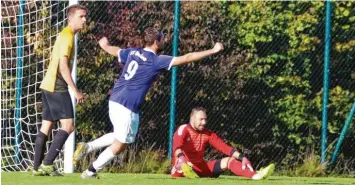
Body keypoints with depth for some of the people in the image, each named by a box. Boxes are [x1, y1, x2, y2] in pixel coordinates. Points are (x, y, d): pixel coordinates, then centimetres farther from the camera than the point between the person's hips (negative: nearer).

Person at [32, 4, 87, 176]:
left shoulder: (65, 34, 19)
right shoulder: (67, 36, -13)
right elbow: (63, 66, -19)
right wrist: (75, 91, -20)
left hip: (48, 85, 10)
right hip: (57, 87, -10)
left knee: (46, 126, 9)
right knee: (68, 125, -12)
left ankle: (37, 167, 9)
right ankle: (47, 164, -16)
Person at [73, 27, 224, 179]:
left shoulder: (132, 52, 9)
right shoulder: (156, 61, -11)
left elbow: (114, 50, 31)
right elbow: (186, 58, -14)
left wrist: (105, 45, 55)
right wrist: (213, 51, -9)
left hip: (114, 101, 8)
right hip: (128, 107, -8)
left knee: (119, 137, 26)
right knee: (120, 145, 7)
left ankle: (87, 147, 12)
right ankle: (91, 171, 9)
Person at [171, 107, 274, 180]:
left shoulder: (207, 134, 9)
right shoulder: (183, 130, -10)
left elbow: (224, 147, 1)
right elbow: (177, 146, -30)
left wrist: (242, 158, -14)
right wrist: (181, 157, -54)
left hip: (200, 167, 5)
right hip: (182, 166, -5)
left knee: (228, 160, -10)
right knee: (185, 165, -41)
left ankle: (255, 176, -32)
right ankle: (187, 171, -80)